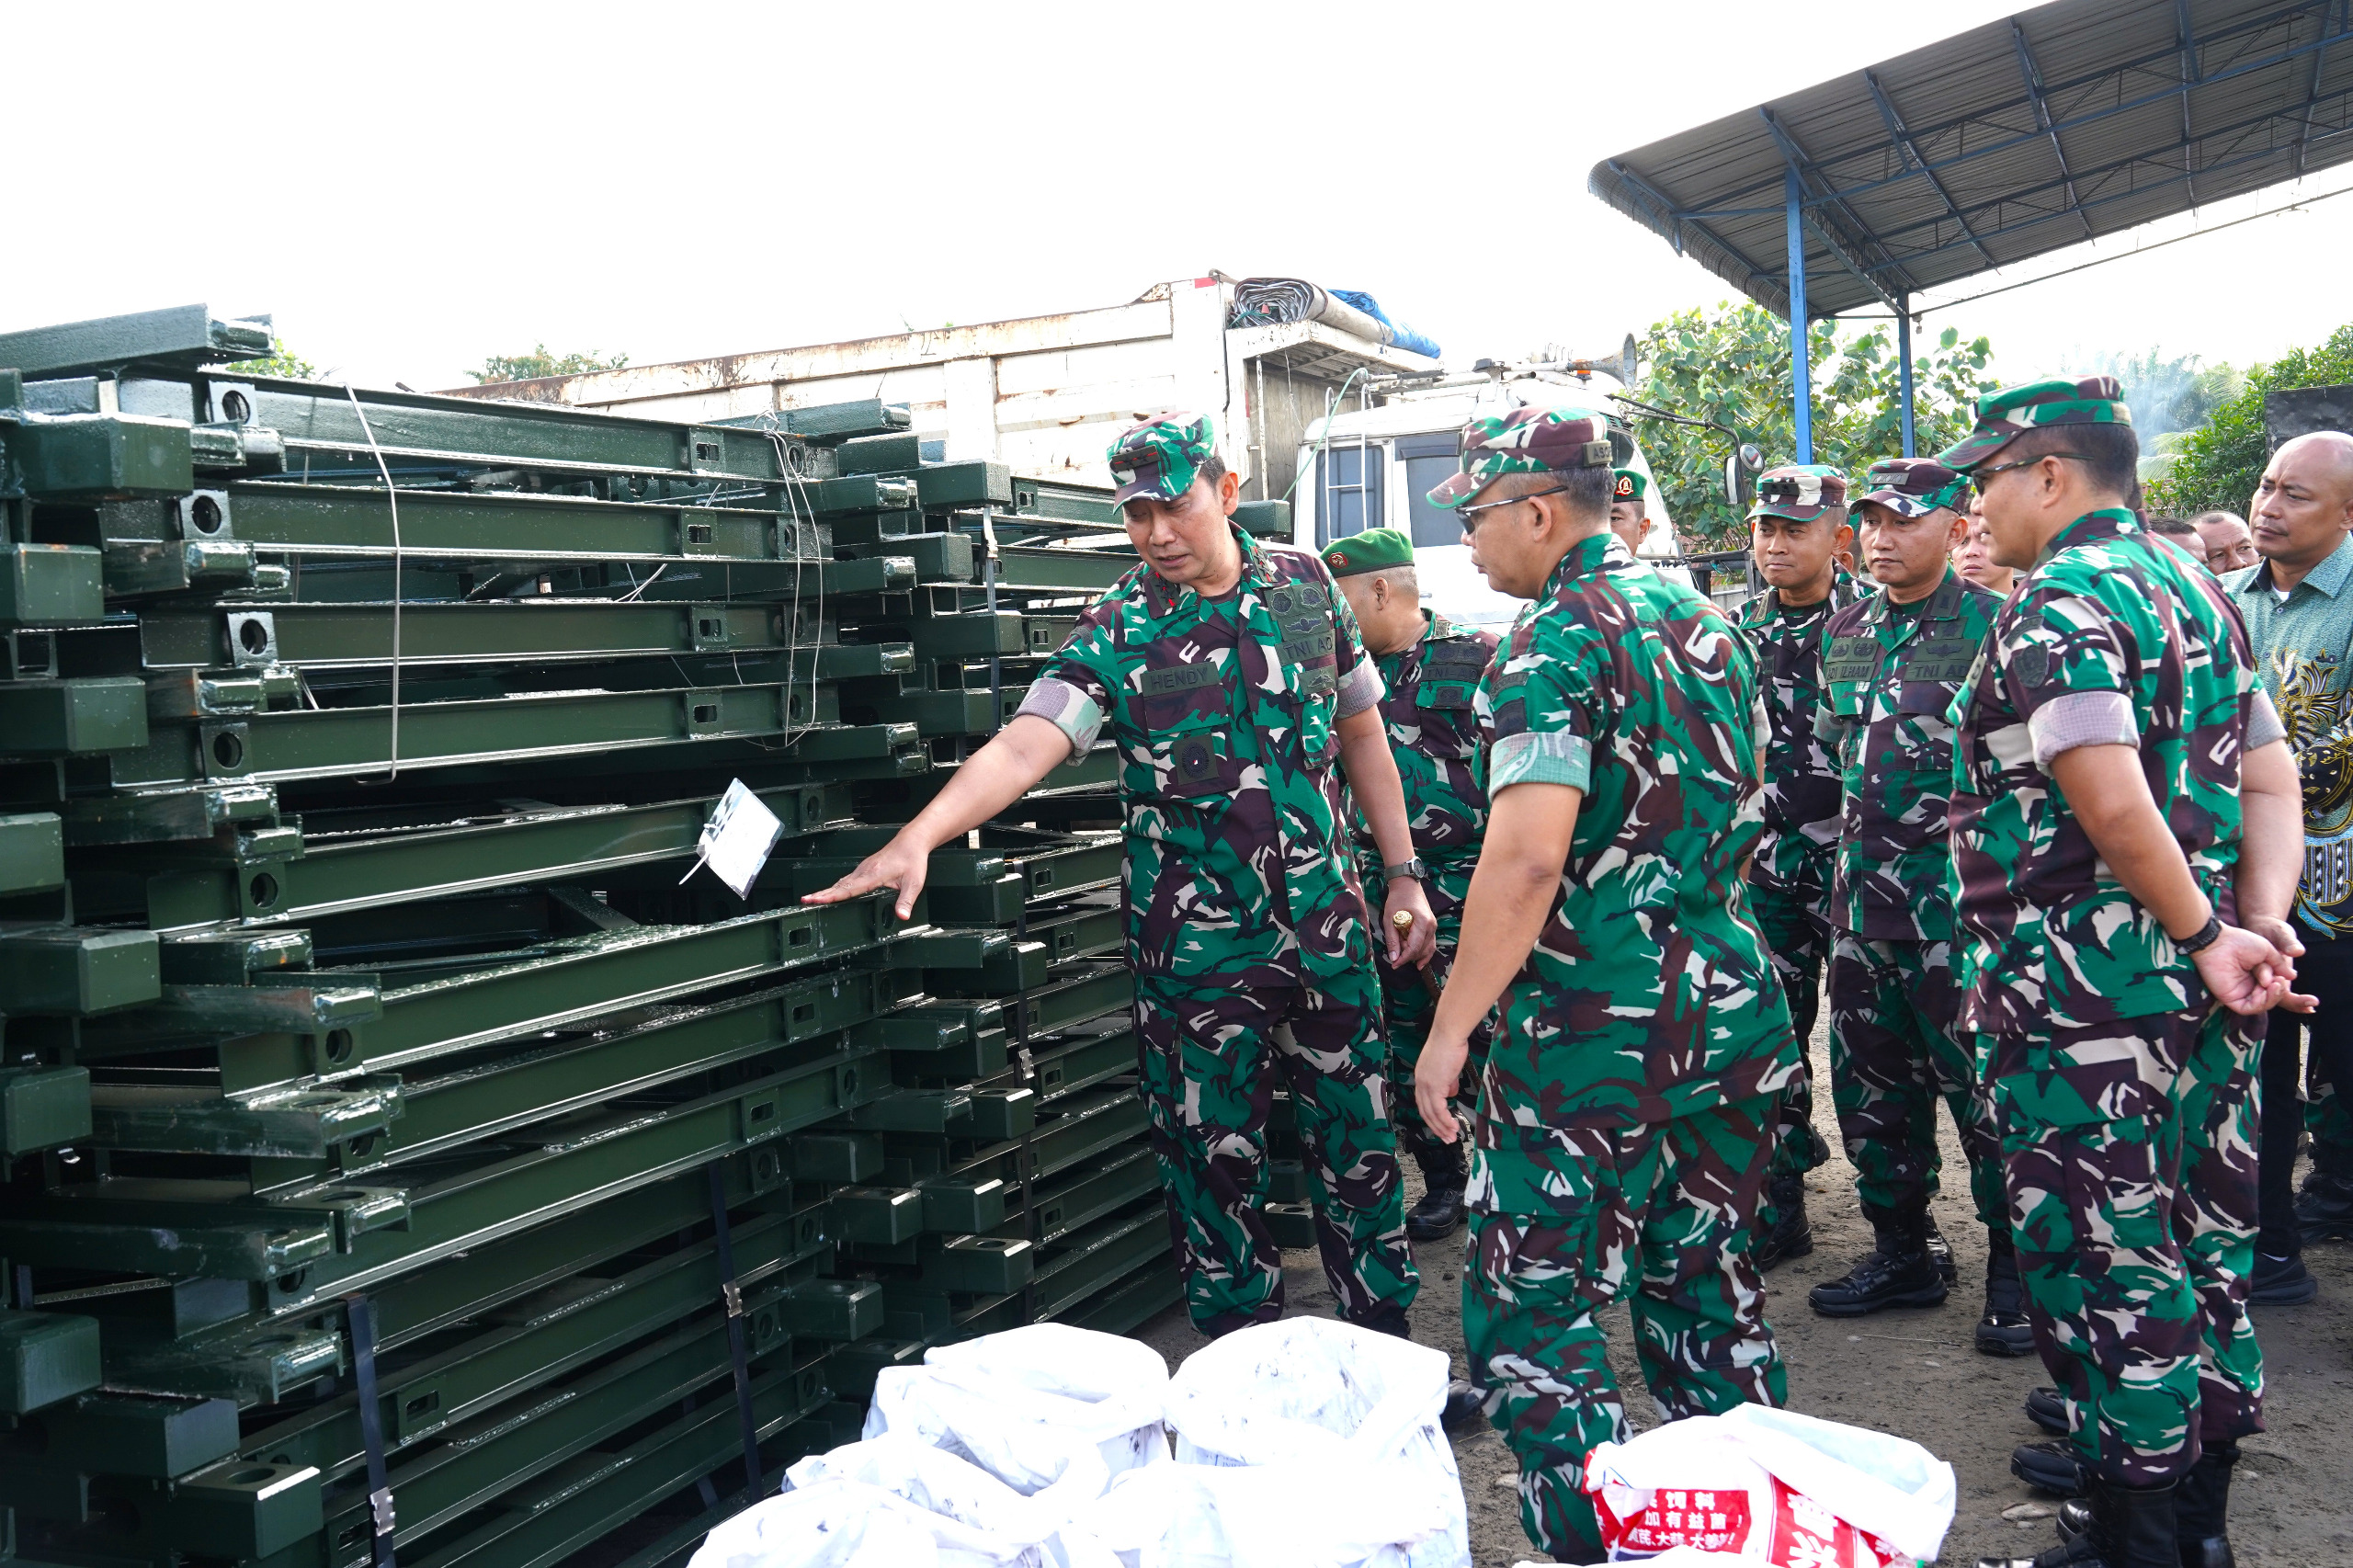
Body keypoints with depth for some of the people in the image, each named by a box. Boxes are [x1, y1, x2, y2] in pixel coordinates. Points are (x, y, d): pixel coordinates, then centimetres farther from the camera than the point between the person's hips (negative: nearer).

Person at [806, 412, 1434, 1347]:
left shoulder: (1304, 585, 3)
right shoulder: (1117, 632, -7)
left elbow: (1361, 731, 12)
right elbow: (1025, 745, -21)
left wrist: (1403, 875, 9)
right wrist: (917, 838, -36)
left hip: (1325, 927, 2)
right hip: (1196, 946, -2)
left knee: (1360, 1147, 11)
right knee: (1217, 1163, 6)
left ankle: (1388, 1353, 29)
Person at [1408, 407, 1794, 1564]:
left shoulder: (1555, 641, -14)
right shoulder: (1709, 622, 12)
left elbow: (1528, 854, -23)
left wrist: (1452, 1028, -19)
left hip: (1597, 1028, -8)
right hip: (1735, 1006, 9)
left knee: (1530, 1318, 1)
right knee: (1708, 1295, 19)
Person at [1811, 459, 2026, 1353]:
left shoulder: (1991, 627, -7)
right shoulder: (1844, 633, 12)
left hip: (1958, 900, -7)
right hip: (1863, 899, 7)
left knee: (1983, 1083, -2)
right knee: (1870, 1085, 13)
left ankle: (2016, 1273, 13)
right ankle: (1901, 1255, 28)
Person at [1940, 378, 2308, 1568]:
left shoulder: (2055, 603, -14)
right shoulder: (2197, 590, 14)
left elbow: (2113, 806, -26)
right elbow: (2271, 784, 10)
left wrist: (2204, 935, -14)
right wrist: (2259, 929, -1)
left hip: (2089, 1003, -9)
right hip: (2204, 1013, 9)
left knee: (2105, 1269, 2)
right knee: (2203, 1252, 16)